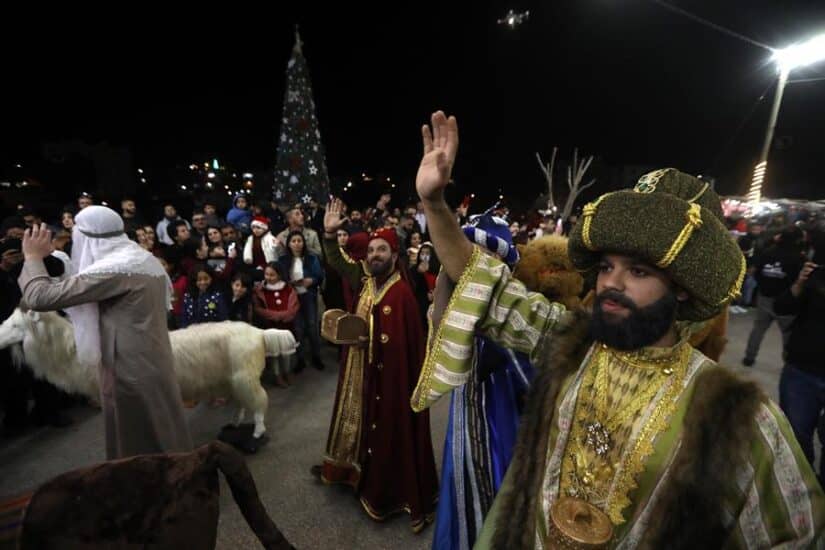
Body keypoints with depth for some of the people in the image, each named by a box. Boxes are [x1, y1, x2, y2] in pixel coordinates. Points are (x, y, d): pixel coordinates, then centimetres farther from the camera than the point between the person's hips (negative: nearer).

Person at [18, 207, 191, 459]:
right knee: (162, 442, 21)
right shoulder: (147, 260, 8)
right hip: (155, 365, 9)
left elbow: (40, 297, -19)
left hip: (129, 372, -8)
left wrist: (33, 257, -2)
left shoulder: (111, 270, -20)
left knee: (134, 450, 9)